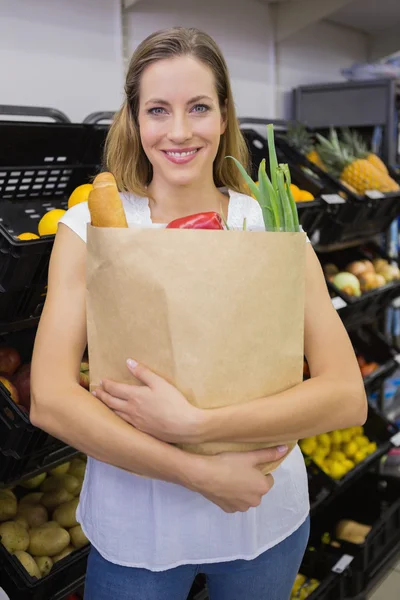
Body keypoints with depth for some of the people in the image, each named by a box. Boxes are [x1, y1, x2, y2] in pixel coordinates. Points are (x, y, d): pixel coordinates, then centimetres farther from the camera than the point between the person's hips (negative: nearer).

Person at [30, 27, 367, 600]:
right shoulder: (88, 228, -10)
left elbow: (347, 396, -16)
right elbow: (50, 400, -18)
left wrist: (194, 424, -27)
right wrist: (200, 473, -24)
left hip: (267, 518, 2)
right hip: (133, 526, -1)